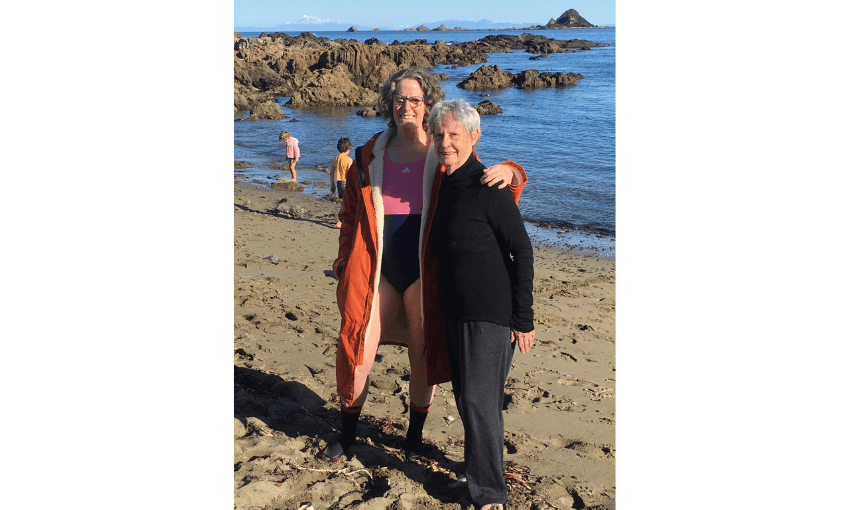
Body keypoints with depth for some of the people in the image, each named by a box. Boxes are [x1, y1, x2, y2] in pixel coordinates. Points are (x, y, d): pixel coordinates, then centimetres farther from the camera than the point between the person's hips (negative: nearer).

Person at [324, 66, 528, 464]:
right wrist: (345, 260, 16)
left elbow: (487, 195, 1)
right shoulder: (370, 155, 8)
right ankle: (346, 434, 24)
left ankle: (414, 436, 31)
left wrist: (508, 172, -22)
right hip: (378, 267, 2)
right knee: (355, 351, 2)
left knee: (423, 355, 9)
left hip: (424, 268, -2)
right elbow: (350, 212, 18)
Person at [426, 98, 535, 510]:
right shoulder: (444, 186, 9)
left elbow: (523, 251, -14)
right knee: (465, 395, 15)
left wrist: (523, 319, -15)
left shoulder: (488, 188, -14)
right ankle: (481, 467, 33)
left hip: (491, 313, -8)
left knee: (480, 399, -6)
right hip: (455, 311, 8)